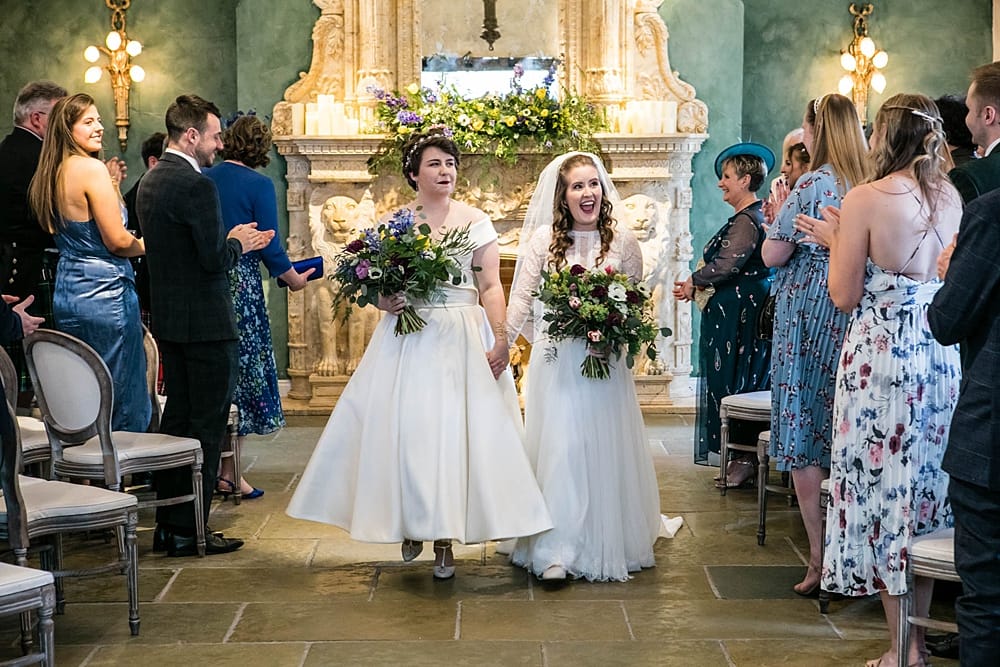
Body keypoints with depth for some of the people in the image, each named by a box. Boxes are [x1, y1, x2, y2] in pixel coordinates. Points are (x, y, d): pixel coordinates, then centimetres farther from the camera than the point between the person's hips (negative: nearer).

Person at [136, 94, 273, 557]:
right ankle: (188, 531, 3)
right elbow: (215, 259, -21)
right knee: (207, 425, -1)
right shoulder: (196, 185, -18)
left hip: (167, 319, 9)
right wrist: (238, 244, -1)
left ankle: (167, 523, 22)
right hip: (205, 321, -9)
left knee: (177, 417, 15)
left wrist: (231, 242, 14)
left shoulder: (150, 181, 11)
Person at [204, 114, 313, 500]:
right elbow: (270, 247, -8)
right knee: (242, 370, 4)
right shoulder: (258, 185, -8)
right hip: (241, 284, -5)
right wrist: (294, 279, 7)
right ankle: (229, 472, 6)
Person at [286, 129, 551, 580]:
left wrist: (500, 340, -10)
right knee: (404, 428, -2)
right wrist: (384, 301, -12)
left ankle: (445, 538, 3)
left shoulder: (475, 221, 4)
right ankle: (412, 526, 17)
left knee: (455, 429, -5)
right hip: (407, 339, 1)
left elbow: (491, 288, 0)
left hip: (462, 338, -1)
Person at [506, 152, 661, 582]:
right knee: (559, 446, -4)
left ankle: (608, 544, 19)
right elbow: (522, 298, 1)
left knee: (606, 449, 5)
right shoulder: (544, 238, 1)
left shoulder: (623, 241, 3)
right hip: (557, 362, -1)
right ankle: (557, 551, -1)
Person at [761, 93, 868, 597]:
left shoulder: (812, 186, -13)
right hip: (859, 320, 6)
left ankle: (820, 560, 0)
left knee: (802, 437, 1)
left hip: (808, 317, -6)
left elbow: (773, 255, -11)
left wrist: (776, 216, 6)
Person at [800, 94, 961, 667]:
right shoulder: (952, 197, 5)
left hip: (883, 356, -6)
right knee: (929, 485, 14)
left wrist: (836, 240, 7)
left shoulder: (867, 199, -12)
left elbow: (845, 296, -10)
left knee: (885, 487, 3)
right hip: (944, 355, 6)